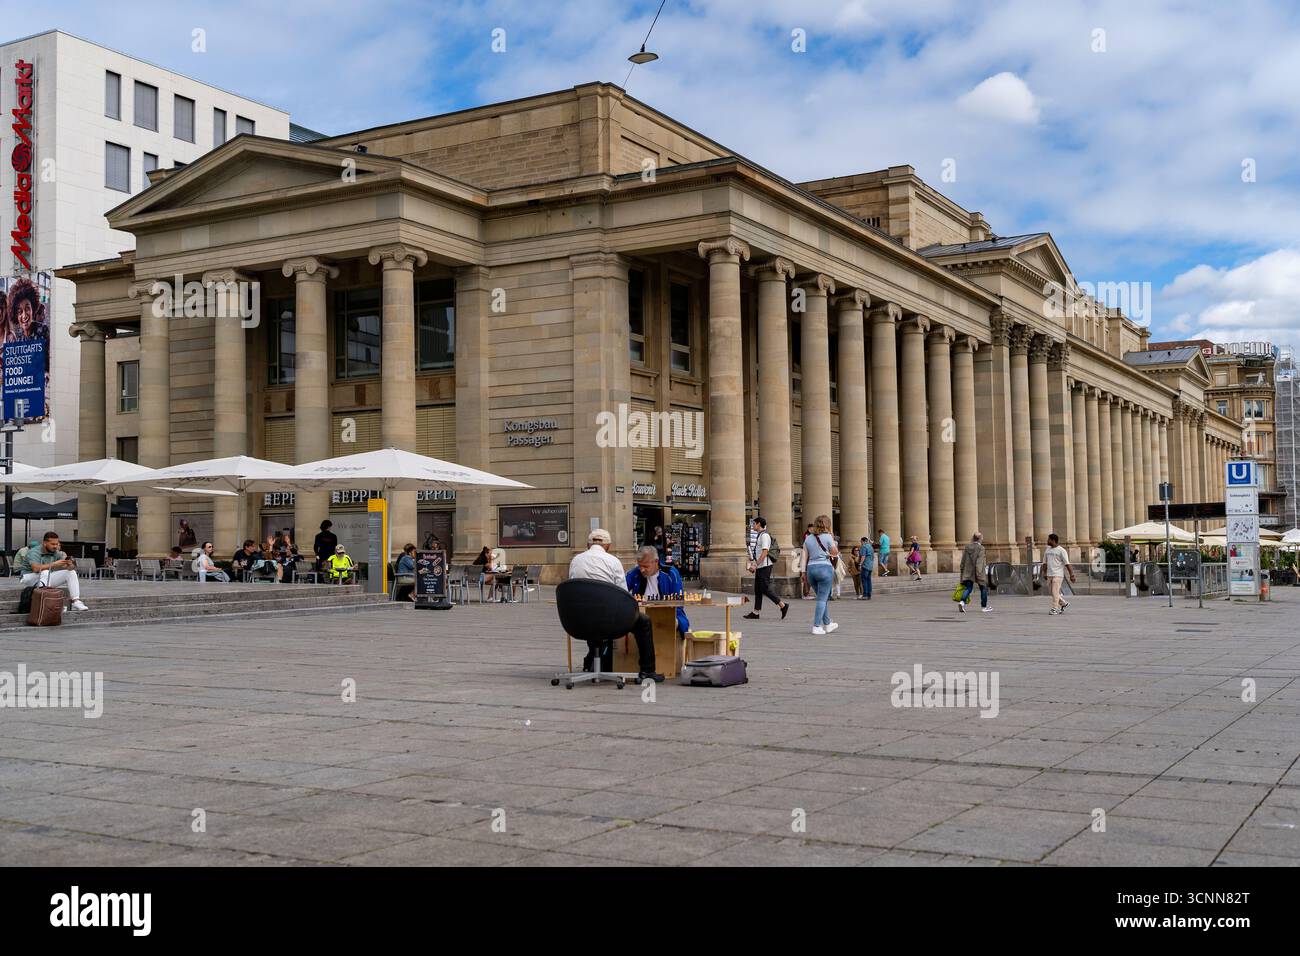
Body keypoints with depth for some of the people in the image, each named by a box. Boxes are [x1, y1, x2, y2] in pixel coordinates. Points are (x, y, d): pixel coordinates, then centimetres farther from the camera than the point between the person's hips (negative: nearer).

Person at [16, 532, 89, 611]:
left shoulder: (56, 553, 0)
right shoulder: (34, 552, -19)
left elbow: (70, 567, -5)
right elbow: (36, 568, -37)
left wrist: (69, 564, -30)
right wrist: (54, 564, -40)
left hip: (46, 579, 6)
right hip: (30, 579, -6)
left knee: (71, 572, -7)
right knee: (45, 572, -37)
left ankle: (76, 602, -18)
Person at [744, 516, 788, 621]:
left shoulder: (764, 535, -14)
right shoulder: (759, 535, 17)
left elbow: (765, 552, -22)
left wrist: (756, 564, -24)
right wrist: (753, 558, 18)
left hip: (764, 566, -10)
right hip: (760, 566, 10)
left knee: (765, 589, -10)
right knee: (757, 590, 8)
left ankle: (783, 606, -4)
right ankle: (755, 612, 9)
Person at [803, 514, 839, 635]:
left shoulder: (808, 538, 8)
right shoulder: (827, 537, -6)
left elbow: (805, 556, 7)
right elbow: (835, 553, 2)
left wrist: (804, 571, 10)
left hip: (811, 568, 6)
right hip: (825, 568, -6)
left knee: (822, 598, 18)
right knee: (822, 599, -2)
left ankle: (827, 624, 27)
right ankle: (816, 626, -6)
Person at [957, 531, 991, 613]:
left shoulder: (967, 547, 6)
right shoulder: (980, 548, -11)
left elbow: (963, 561, 10)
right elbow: (979, 561, -19)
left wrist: (961, 571, 17)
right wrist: (979, 573, -21)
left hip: (968, 572, 5)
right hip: (978, 572, -5)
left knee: (968, 588, 5)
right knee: (983, 588, 11)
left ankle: (962, 602, -19)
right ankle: (984, 606, 18)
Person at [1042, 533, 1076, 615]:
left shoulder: (1061, 551, -7)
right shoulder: (1047, 550, 13)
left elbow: (1067, 564, -11)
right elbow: (1045, 562, 18)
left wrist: (1071, 575, -14)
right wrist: (1044, 573, 12)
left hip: (1058, 575, -7)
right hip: (1049, 575, 7)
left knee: (1055, 592, -11)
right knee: (1053, 593, 11)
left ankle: (1055, 609, -6)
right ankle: (1064, 603, 28)